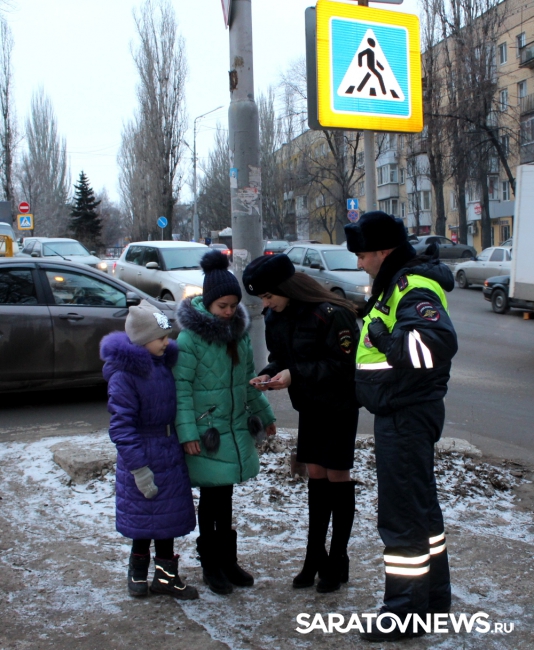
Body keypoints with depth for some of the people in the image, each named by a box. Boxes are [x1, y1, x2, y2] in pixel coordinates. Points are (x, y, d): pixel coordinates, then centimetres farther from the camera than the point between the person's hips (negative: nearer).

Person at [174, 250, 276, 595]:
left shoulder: (239, 330, 5)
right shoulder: (191, 336, -14)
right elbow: (182, 387, -15)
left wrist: (265, 414, 18)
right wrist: (188, 432, -20)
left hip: (237, 429, 6)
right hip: (208, 431, -6)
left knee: (225, 497, 16)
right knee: (211, 498, 6)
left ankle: (228, 560, 29)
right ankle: (211, 564, 21)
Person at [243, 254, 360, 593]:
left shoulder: (330, 314, -25)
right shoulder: (275, 317, -1)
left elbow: (345, 365, -24)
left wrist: (295, 375, -29)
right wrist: (268, 375, -12)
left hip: (339, 406, -6)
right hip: (308, 406, 6)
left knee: (337, 477, 2)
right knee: (316, 475, 11)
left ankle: (338, 562, 15)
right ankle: (315, 557, 21)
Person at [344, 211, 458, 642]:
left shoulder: (415, 288, -19)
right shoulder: (396, 284, 14)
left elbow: (438, 342, -36)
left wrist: (385, 339, -26)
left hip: (408, 415, -11)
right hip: (401, 412, 11)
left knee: (402, 513, -3)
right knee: (420, 504, 20)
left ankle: (406, 613, 8)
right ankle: (434, 596, 34)